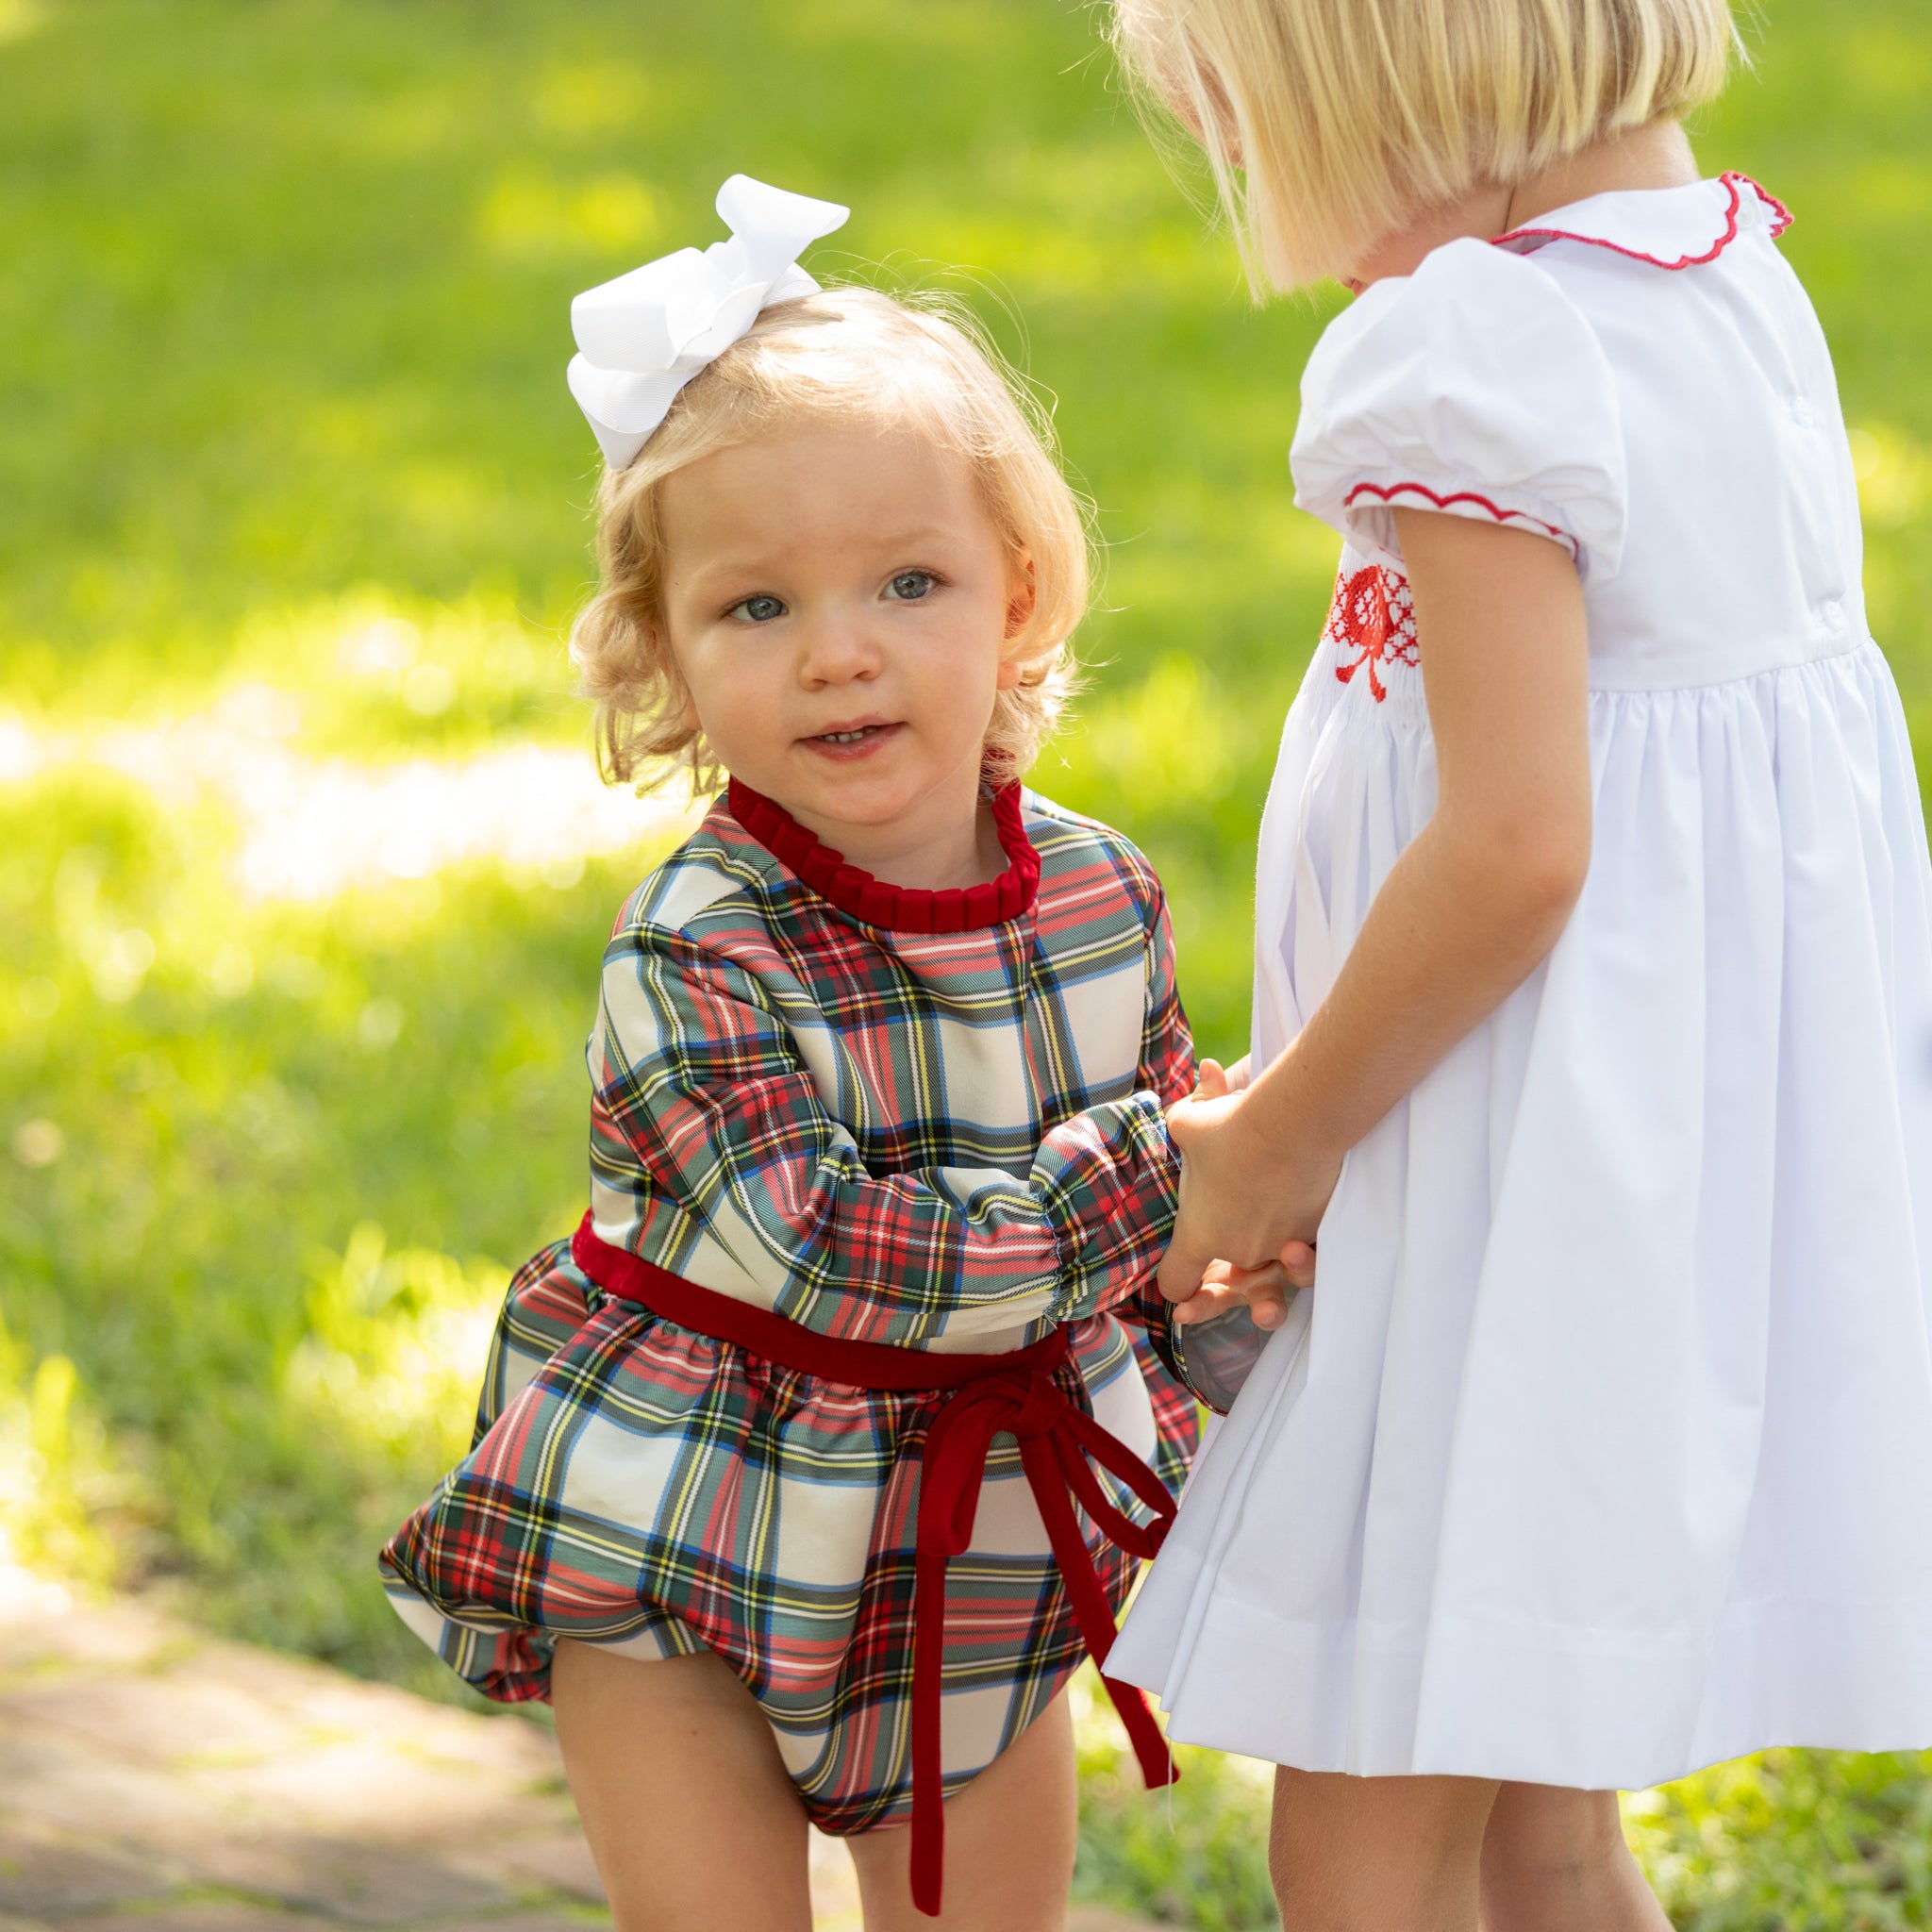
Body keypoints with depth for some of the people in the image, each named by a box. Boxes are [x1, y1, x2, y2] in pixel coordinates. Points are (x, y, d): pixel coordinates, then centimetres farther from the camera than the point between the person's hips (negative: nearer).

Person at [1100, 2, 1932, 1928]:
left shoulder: (1473, 350, -19)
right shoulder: (1740, 276, 9)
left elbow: (1517, 844, -24)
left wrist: (1272, 1142, -11)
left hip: (1548, 1171, -9)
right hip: (1734, 1111, 9)